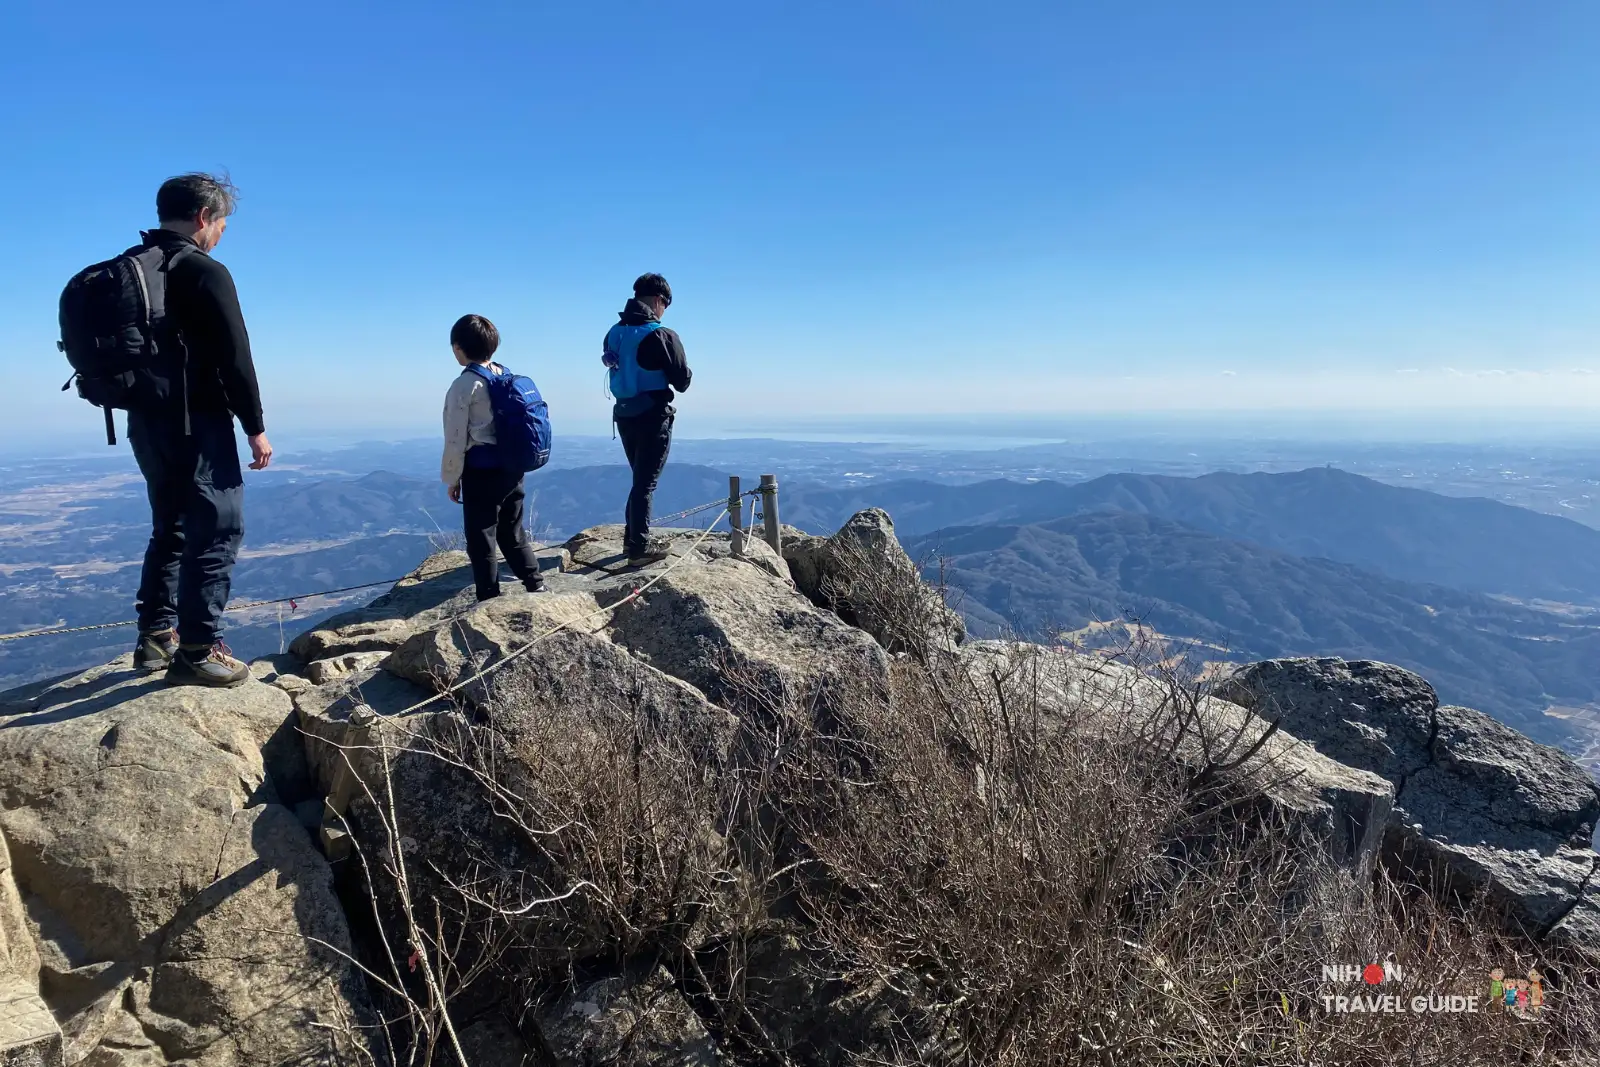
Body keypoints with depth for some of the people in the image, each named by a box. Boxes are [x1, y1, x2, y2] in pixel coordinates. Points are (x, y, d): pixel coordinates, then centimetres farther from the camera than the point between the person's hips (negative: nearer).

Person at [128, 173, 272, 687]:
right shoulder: (205, 272, -12)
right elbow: (234, 358, -15)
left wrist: (143, 401, 22)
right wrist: (255, 427, -9)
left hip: (144, 422, 8)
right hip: (197, 424, -8)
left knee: (170, 527, 19)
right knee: (216, 532, -4)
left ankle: (156, 637, 23)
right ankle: (197, 652, -4)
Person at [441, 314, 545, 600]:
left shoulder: (464, 385, -12)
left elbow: (456, 438, -10)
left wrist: (452, 478, 0)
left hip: (481, 471, -7)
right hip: (512, 467, 7)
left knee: (481, 539, 3)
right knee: (513, 532, 18)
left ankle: (490, 599, 7)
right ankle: (535, 585, 18)